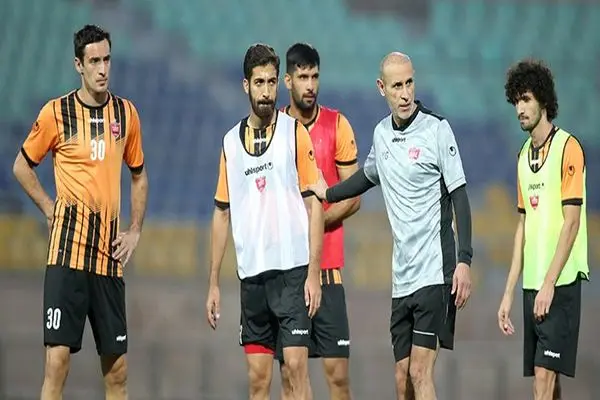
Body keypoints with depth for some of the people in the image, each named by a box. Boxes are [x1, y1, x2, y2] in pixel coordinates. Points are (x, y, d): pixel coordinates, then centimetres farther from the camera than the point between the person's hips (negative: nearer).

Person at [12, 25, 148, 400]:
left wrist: (135, 231, 12)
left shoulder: (126, 113, 9)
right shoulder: (56, 112, -1)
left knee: (117, 368, 6)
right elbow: (22, 166, 10)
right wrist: (51, 209, 1)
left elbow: (139, 176, 21)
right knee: (58, 357, -11)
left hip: (110, 251, 4)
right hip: (69, 247, -4)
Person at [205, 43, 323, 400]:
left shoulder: (295, 132, 0)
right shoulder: (231, 142, 11)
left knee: (297, 367, -9)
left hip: (292, 268, -4)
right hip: (251, 273, 4)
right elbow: (222, 213, 16)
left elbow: (315, 205, -2)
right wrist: (214, 283, 12)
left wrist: (313, 274, -9)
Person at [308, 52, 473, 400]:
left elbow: (460, 197, -9)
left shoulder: (437, 130, -8)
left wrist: (464, 260, -16)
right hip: (402, 277, 6)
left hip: (434, 270, -6)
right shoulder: (381, 133, 10)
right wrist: (327, 194, 34)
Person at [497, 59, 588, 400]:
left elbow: (571, 221, -13)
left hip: (560, 283, -7)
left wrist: (549, 283, -17)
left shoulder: (568, 148, -8)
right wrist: (509, 293, 14)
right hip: (532, 283, 7)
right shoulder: (525, 155, 15)